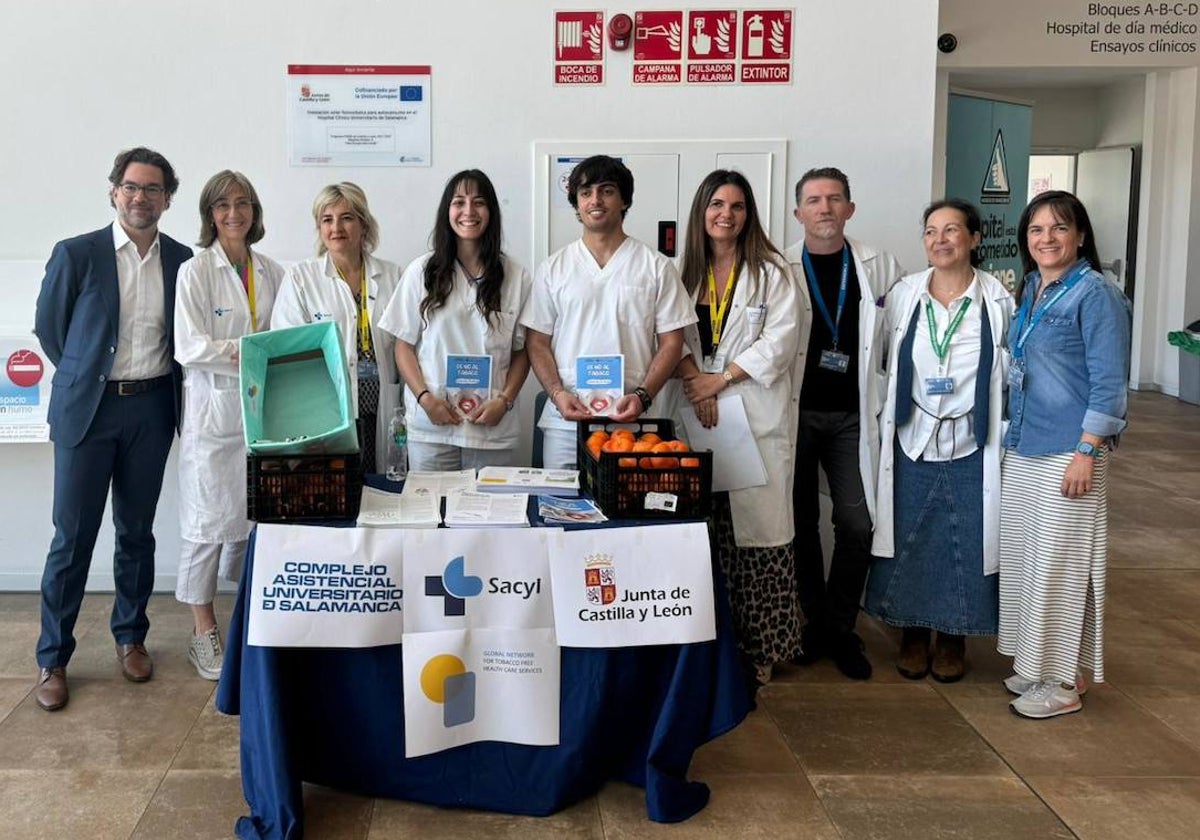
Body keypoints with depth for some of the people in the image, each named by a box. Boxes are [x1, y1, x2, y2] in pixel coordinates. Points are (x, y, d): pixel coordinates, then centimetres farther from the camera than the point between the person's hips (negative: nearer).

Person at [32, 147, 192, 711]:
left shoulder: (181, 261, 3)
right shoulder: (76, 255, -4)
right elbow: (47, 326, 5)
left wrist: (161, 381, 7)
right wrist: (87, 375, 8)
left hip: (152, 410, 2)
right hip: (87, 409, -2)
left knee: (137, 531, 12)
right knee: (72, 535, 1)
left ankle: (130, 637, 28)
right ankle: (52, 659, 12)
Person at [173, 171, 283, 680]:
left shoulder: (272, 273, 11)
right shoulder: (195, 272, -3)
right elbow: (189, 348, -11)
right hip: (213, 411, -4)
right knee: (210, 521, 0)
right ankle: (203, 632, 12)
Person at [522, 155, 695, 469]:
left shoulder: (656, 267, 6)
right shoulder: (553, 269, 10)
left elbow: (671, 342, 3)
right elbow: (537, 342, 9)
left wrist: (643, 395, -11)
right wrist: (558, 393, -8)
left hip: (631, 419, -1)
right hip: (565, 420, 1)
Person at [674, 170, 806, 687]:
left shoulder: (771, 272, 3)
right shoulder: (685, 273, 15)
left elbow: (781, 339, -5)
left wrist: (721, 378, -10)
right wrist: (695, 382, -10)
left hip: (757, 416, -3)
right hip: (699, 416, 3)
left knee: (757, 529, -4)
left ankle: (760, 648, 4)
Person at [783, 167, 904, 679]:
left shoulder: (881, 268, 3)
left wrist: (885, 400, 2)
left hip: (853, 415, 1)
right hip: (794, 411, -1)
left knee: (856, 524, -2)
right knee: (801, 522, 7)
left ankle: (841, 629, 14)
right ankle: (816, 622, 22)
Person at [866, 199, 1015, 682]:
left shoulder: (999, 300, -3)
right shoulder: (902, 295, 2)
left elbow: (1014, 369, 1)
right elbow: (884, 363, 8)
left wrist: (1005, 433, -4)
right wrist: (889, 414, 4)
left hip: (970, 447, -1)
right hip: (911, 443, 2)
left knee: (965, 544, 6)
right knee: (908, 542, 7)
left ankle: (953, 638, 23)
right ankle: (912, 633, 25)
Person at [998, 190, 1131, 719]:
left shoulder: (1095, 295, -11)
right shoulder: (1029, 292, 11)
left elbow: (1108, 382, -14)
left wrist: (1086, 452, -19)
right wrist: (1010, 438, 16)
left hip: (1067, 454, -8)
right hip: (1022, 451, 8)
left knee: (1060, 562, -1)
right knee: (1024, 557, 13)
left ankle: (1064, 681, 11)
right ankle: (1036, 664, 26)